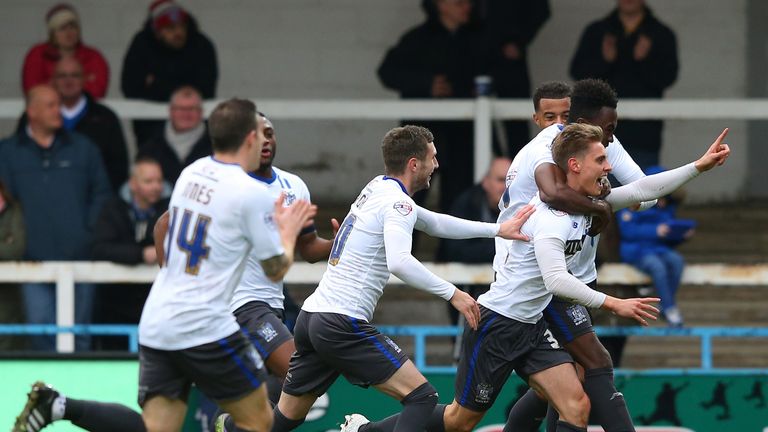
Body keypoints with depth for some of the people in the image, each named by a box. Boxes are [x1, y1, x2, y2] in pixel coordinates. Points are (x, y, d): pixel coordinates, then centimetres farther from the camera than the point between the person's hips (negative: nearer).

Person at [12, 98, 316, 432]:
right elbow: (276, 270, 0)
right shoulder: (252, 194, -10)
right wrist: (287, 232, 22)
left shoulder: (191, 173, 11)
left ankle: (57, 405, -12)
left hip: (156, 325, 7)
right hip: (205, 328, -7)